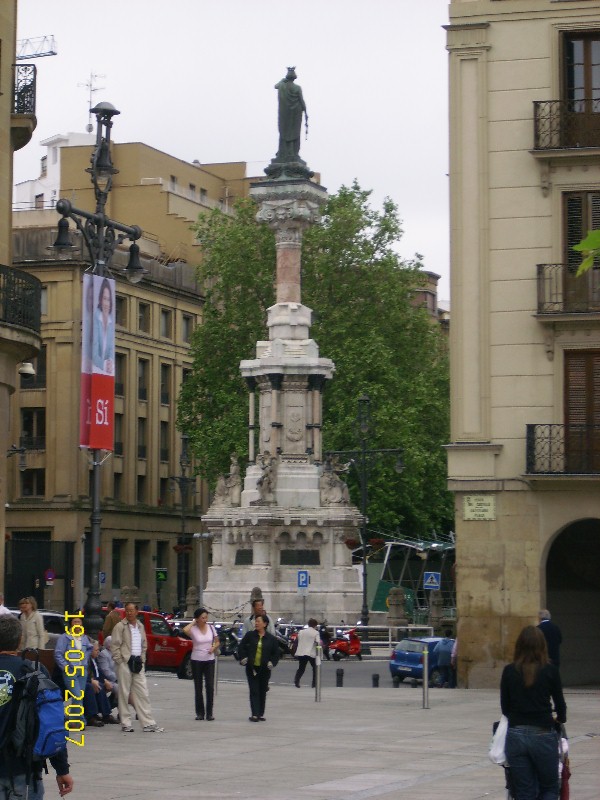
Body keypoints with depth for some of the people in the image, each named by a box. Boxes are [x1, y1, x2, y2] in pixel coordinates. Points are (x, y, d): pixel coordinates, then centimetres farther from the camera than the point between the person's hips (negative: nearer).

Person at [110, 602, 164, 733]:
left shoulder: (140, 627, 15)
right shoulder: (120, 626, -2)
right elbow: (114, 646, -6)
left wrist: (142, 660, 10)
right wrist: (120, 661, -12)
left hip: (138, 663, 5)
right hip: (125, 663, -5)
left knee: (142, 693, 3)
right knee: (124, 693, -1)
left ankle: (148, 723, 3)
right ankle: (125, 724, 4)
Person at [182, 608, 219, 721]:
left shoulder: (211, 628, 3)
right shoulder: (193, 629, -8)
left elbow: (217, 642, 13)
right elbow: (185, 630, -32)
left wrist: (214, 647, -9)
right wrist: (193, 622, -14)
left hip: (209, 660, 2)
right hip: (197, 660, -2)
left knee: (210, 687, -4)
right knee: (198, 688, 5)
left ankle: (209, 713, 1)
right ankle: (199, 713, 11)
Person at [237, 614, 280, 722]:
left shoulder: (271, 639, -1)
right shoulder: (250, 635, 0)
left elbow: (276, 653, 7)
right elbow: (241, 647, 9)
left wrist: (272, 663, -7)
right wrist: (243, 658, -4)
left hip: (264, 669, 0)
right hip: (251, 668, 0)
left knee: (262, 692, 8)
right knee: (254, 691, -5)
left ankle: (261, 714, 18)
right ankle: (254, 714, -10)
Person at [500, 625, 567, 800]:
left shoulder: (509, 671, 0)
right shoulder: (549, 670, -5)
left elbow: (505, 708, 6)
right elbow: (560, 703, 5)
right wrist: (561, 719, 27)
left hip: (516, 735, 2)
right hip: (543, 735, -2)